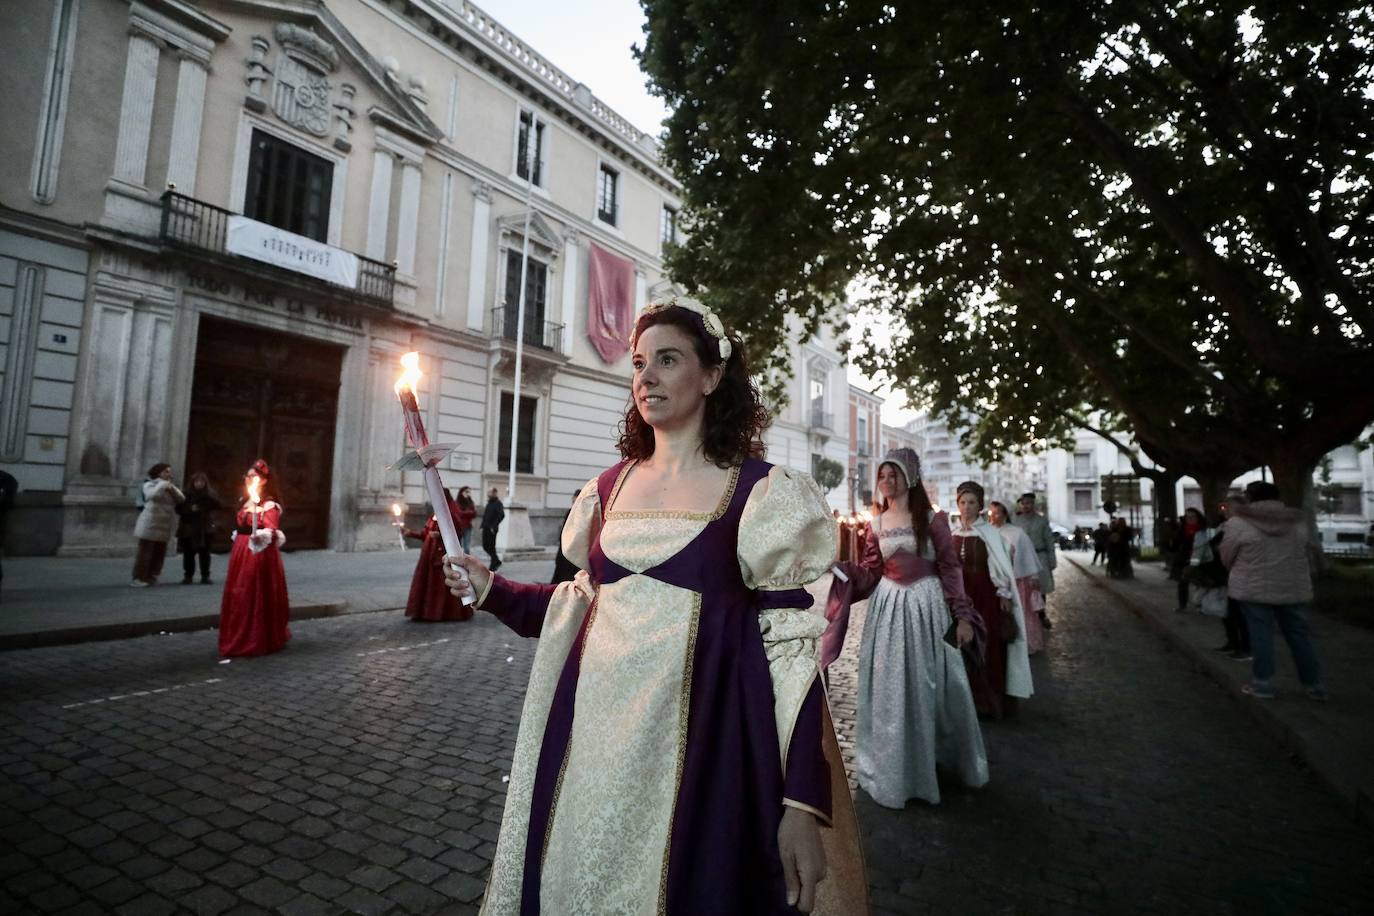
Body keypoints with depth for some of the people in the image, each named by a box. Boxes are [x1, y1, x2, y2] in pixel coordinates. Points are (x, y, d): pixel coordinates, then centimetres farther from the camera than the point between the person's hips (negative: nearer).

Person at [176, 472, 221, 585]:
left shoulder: (210, 494, 4)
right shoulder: (187, 493, 3)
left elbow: (217, 506, -7)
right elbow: (179, 509, 1)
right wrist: (190, 509, -16)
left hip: (205, 529, 0)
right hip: (188, 528, 0)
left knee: (204, 553, 1)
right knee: (188, 553, 2)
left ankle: (205, 576, 8)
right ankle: (188, 576, 11)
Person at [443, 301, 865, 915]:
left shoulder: (759, 491, -8)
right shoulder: (610, 486, 7)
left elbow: (788, 642, -11)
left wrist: (805, 804, -15)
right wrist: (492, 591, 5)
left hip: (694, 744, -4)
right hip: (589, 737, 5)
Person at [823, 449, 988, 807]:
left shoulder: (932, 519, -4)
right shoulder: (875, 524, 5)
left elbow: (951, 568, -4)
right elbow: (870, 573, 6)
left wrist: (962, 616, -9)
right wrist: (837, 567, -9)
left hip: (928, 605, -2)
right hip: (889, 606, 3)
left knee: (930, 686, 7)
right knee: (889, 690, 6)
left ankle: (935, 759, 30)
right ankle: (892, 769, 21)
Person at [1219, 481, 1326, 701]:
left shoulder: (1238, 523, -8)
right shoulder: (1297, 520, 6)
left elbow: (1226, 558, 0)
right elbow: (1308, 553, 13)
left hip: (1254, 588, -4)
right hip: (1294, 588, 4)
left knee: (1261, 635, 2)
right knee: (1299, 634, 13)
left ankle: (1263, 683, 6)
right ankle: (1314, 684, 20)